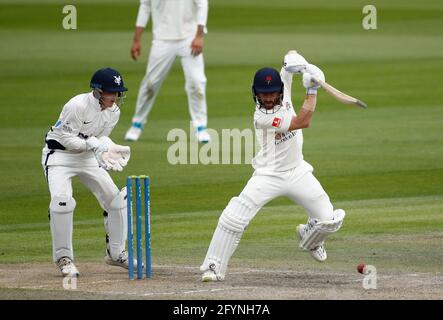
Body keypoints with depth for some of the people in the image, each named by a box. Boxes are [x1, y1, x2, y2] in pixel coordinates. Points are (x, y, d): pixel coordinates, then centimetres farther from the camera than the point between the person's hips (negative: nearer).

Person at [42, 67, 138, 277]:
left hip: (87, 157, 7)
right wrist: (93, 144, -34)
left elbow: (101, 138, 3)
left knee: (116, 199, 1)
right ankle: (63, 257, -13)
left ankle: (115, 253, 18)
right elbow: (66, 139, -23)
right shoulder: (77, 106, -26)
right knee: (61, 200, -27)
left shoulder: (113, 111, -4)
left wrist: (107, 150, -19)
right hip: (59, 155, -7)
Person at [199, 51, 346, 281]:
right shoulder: (262, 118, -26)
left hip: (297, 173, 6)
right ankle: (214, 267, -11)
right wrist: (312, 90, -26)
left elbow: (291, 55, 1)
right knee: (233, 219, -22)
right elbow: (302, 122, -27)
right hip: (268, 176, -6)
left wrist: (295, 61, -23)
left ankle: (309, 240, 41)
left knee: (329, 220, 5)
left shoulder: (282, 85, -8)